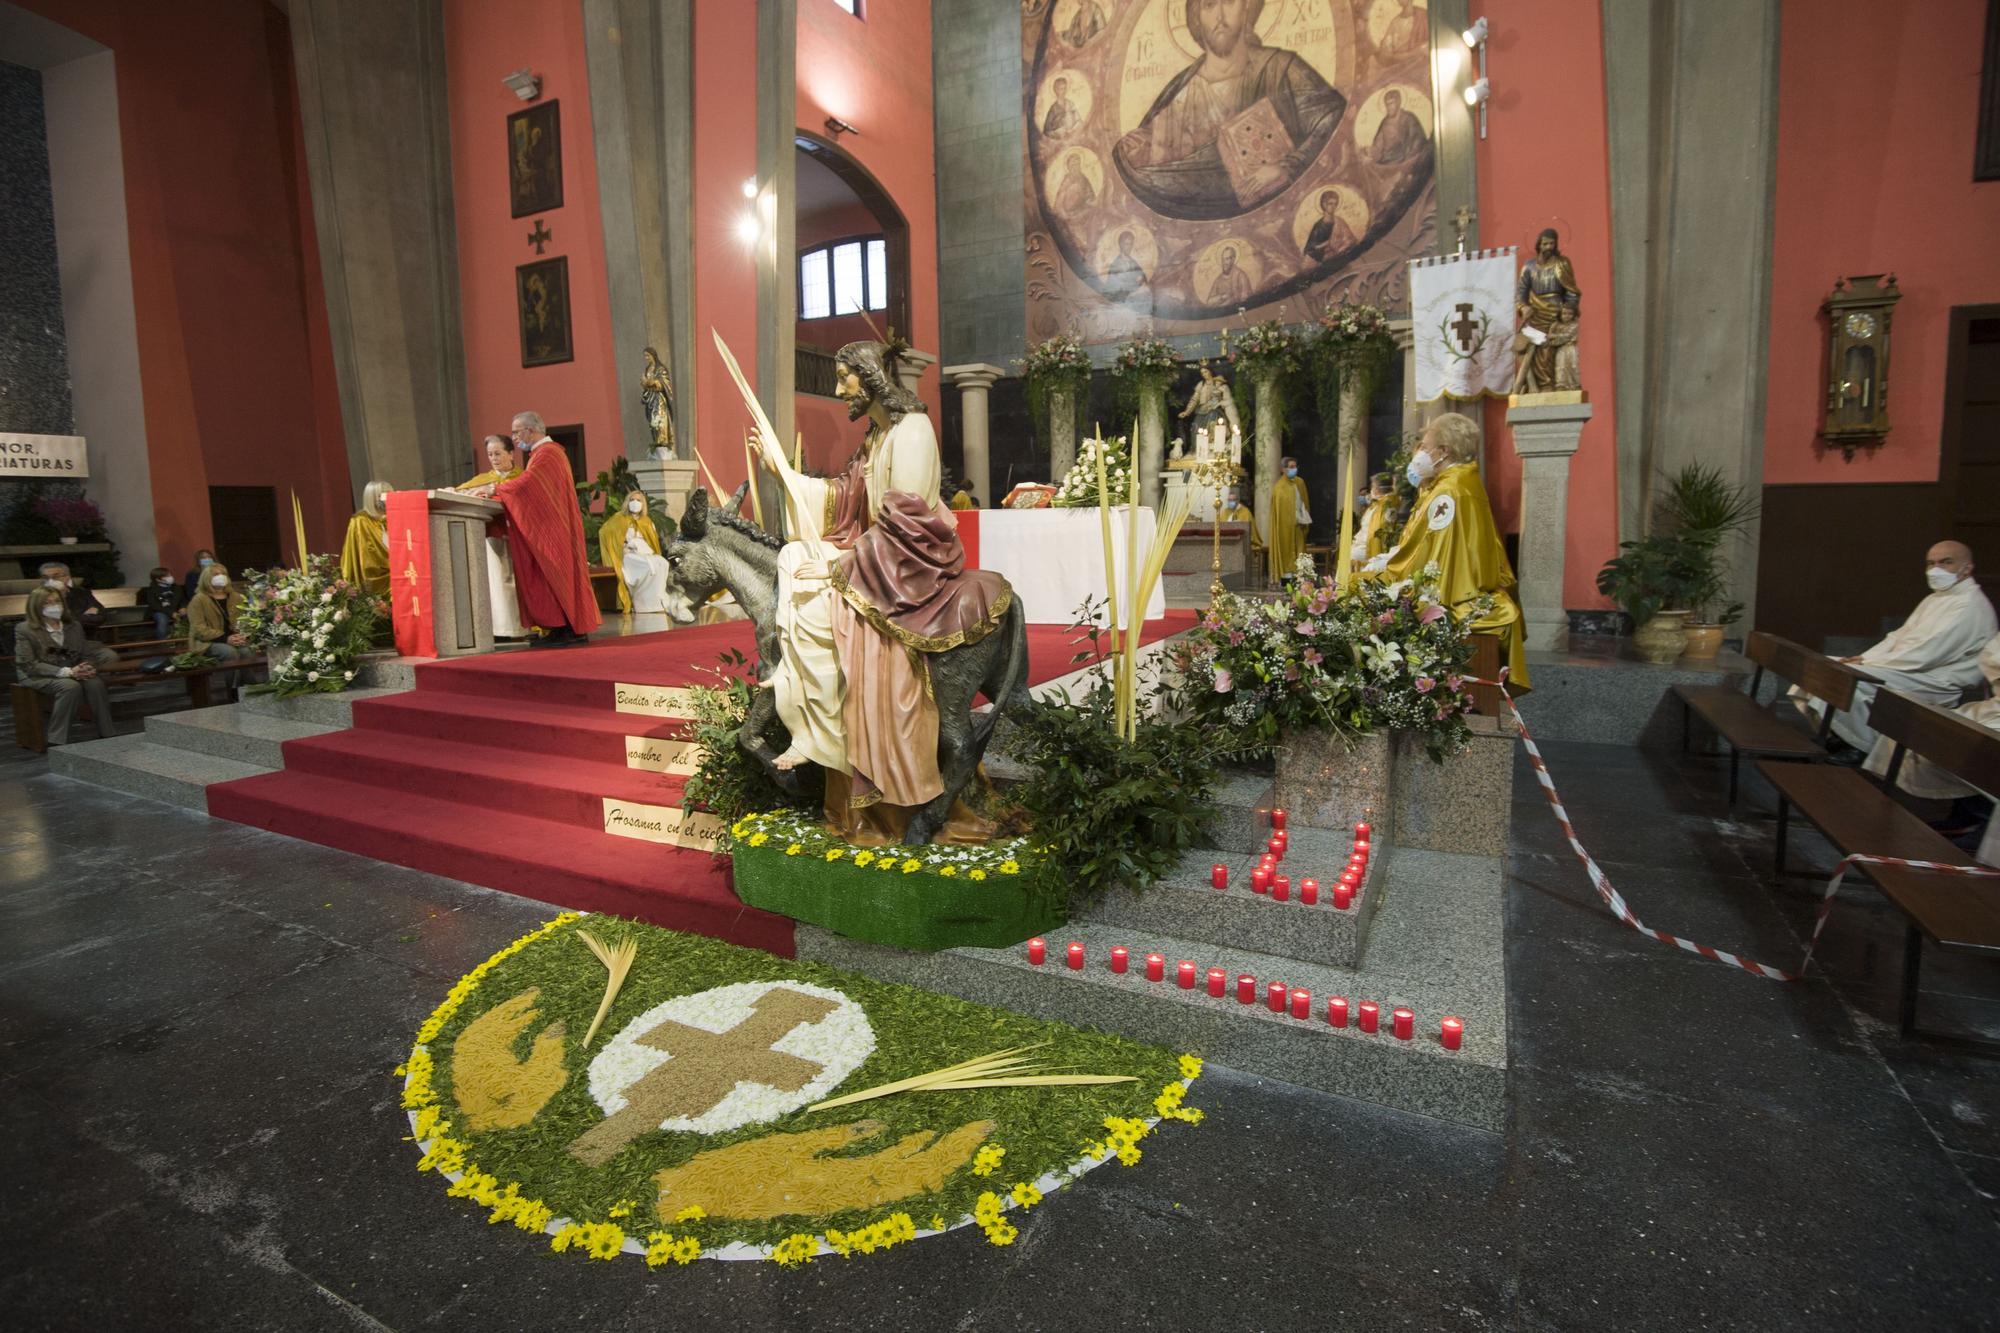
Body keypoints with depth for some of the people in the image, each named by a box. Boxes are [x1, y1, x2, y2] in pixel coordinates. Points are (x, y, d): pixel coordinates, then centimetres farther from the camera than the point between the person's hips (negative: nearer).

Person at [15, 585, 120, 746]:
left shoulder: (74, 626, 12)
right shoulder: (24, 630, -3)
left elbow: (86, 653, 11)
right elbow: (29, 665, -12)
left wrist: (88, 668, -15)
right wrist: (67, 672, -25)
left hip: (72, 673, 4)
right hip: (38, 677, -4)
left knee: (95, 683, -30)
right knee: (70, 686, -36)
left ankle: (108, 734, -25)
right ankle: (56, 741, -30)